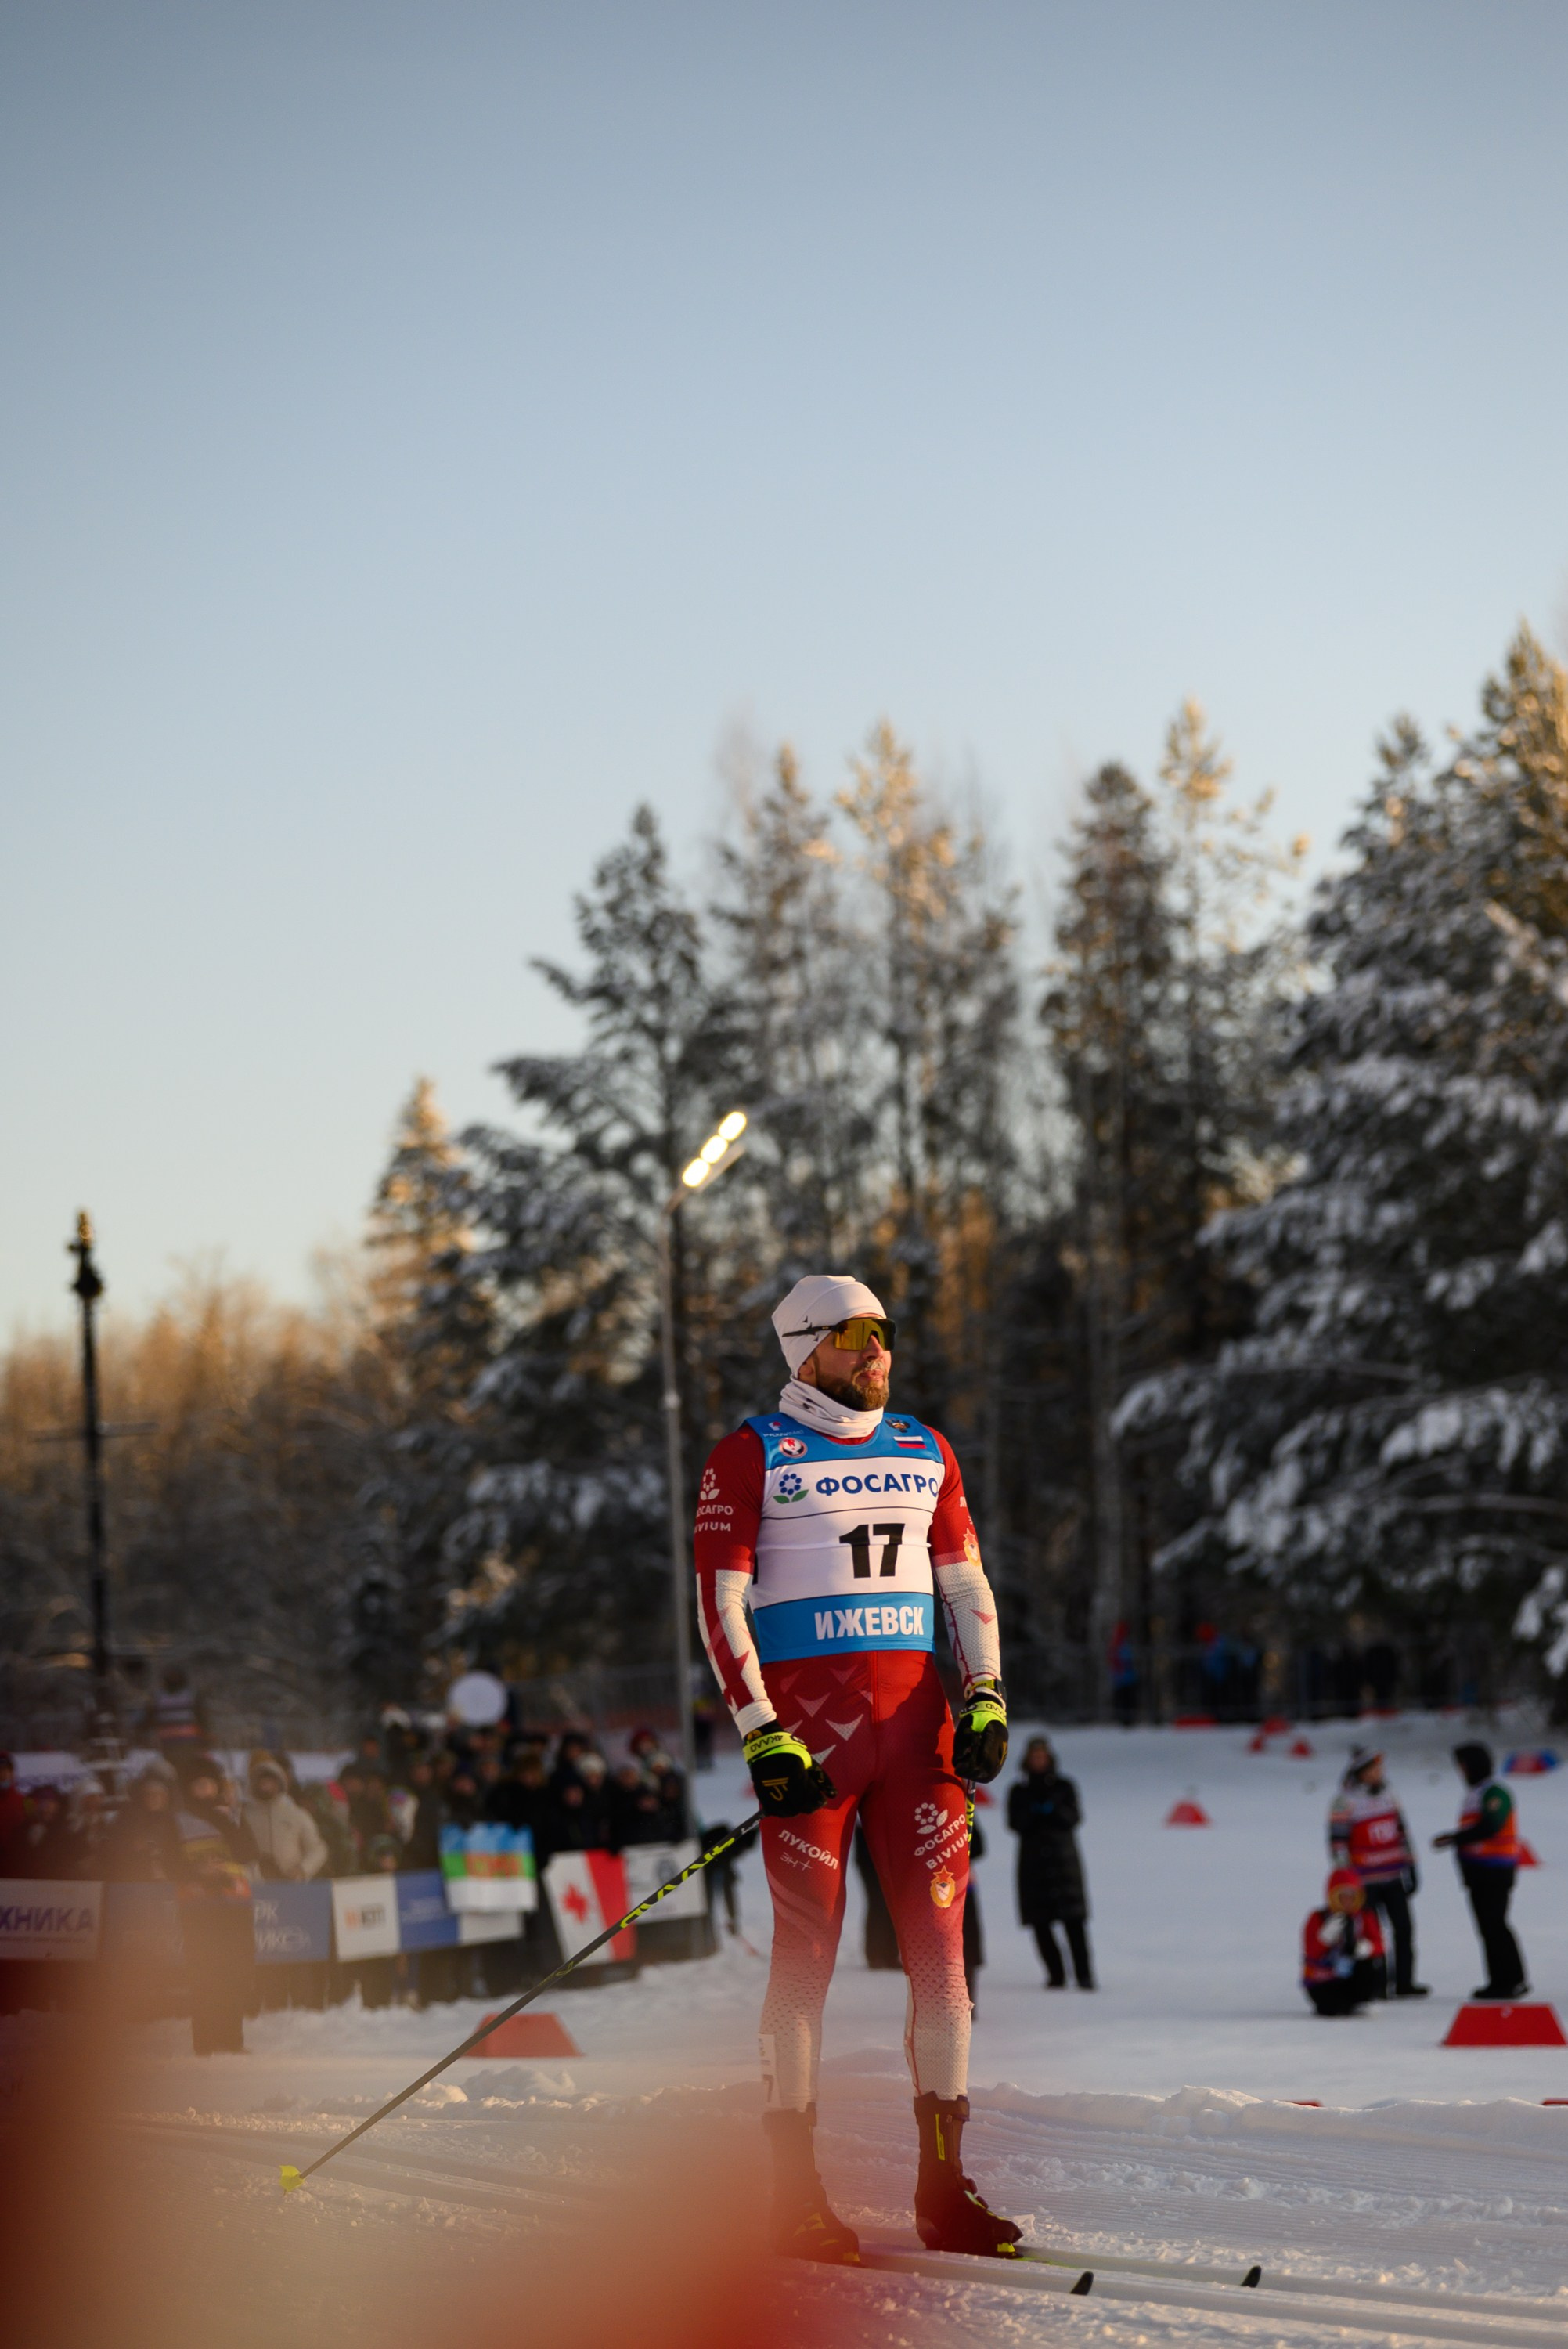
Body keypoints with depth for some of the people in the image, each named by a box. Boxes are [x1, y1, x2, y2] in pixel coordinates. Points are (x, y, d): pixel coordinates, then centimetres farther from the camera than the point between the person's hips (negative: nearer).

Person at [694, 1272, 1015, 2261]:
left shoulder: (925, 1452, 15)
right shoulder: (751, 1456, 0)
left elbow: (967, 1584, 17)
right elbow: (720, 1603, -4)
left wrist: (986, 1699, 3)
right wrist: (763, 1735, -12)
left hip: (915, 1715, 4)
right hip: (806, 1717, -4)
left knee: (940, 1938, -2)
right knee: (809, 1947, -3)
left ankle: (945, 2187, 2)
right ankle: (796, 2193, 3)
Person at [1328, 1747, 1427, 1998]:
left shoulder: (1386, 1796, 10)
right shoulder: (1345, 1801, -10)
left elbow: (1402, 1832, 18)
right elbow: (1338, 1842, -10)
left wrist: (1411, 1868, 16)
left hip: (1394, 1877, 6)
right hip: (1364, 1881, -6)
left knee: (1404, 1929, 6)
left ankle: (1404, 1982, 15)